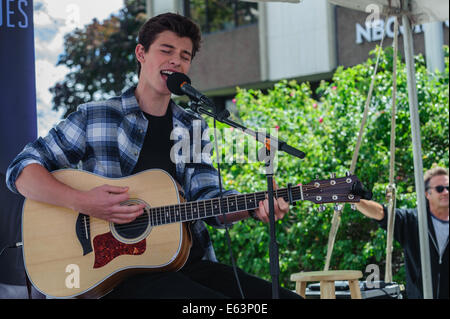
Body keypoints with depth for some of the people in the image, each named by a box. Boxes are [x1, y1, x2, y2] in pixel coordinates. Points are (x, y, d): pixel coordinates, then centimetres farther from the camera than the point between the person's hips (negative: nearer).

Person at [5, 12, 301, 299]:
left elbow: (207, 201, 6)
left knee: (291, 299, -12)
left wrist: (253, 206, -16)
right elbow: (22, 170, -1)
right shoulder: (94, 117, 2)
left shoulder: (193, 128, 15)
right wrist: (83, 202, -17)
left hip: (191, 263, 5)